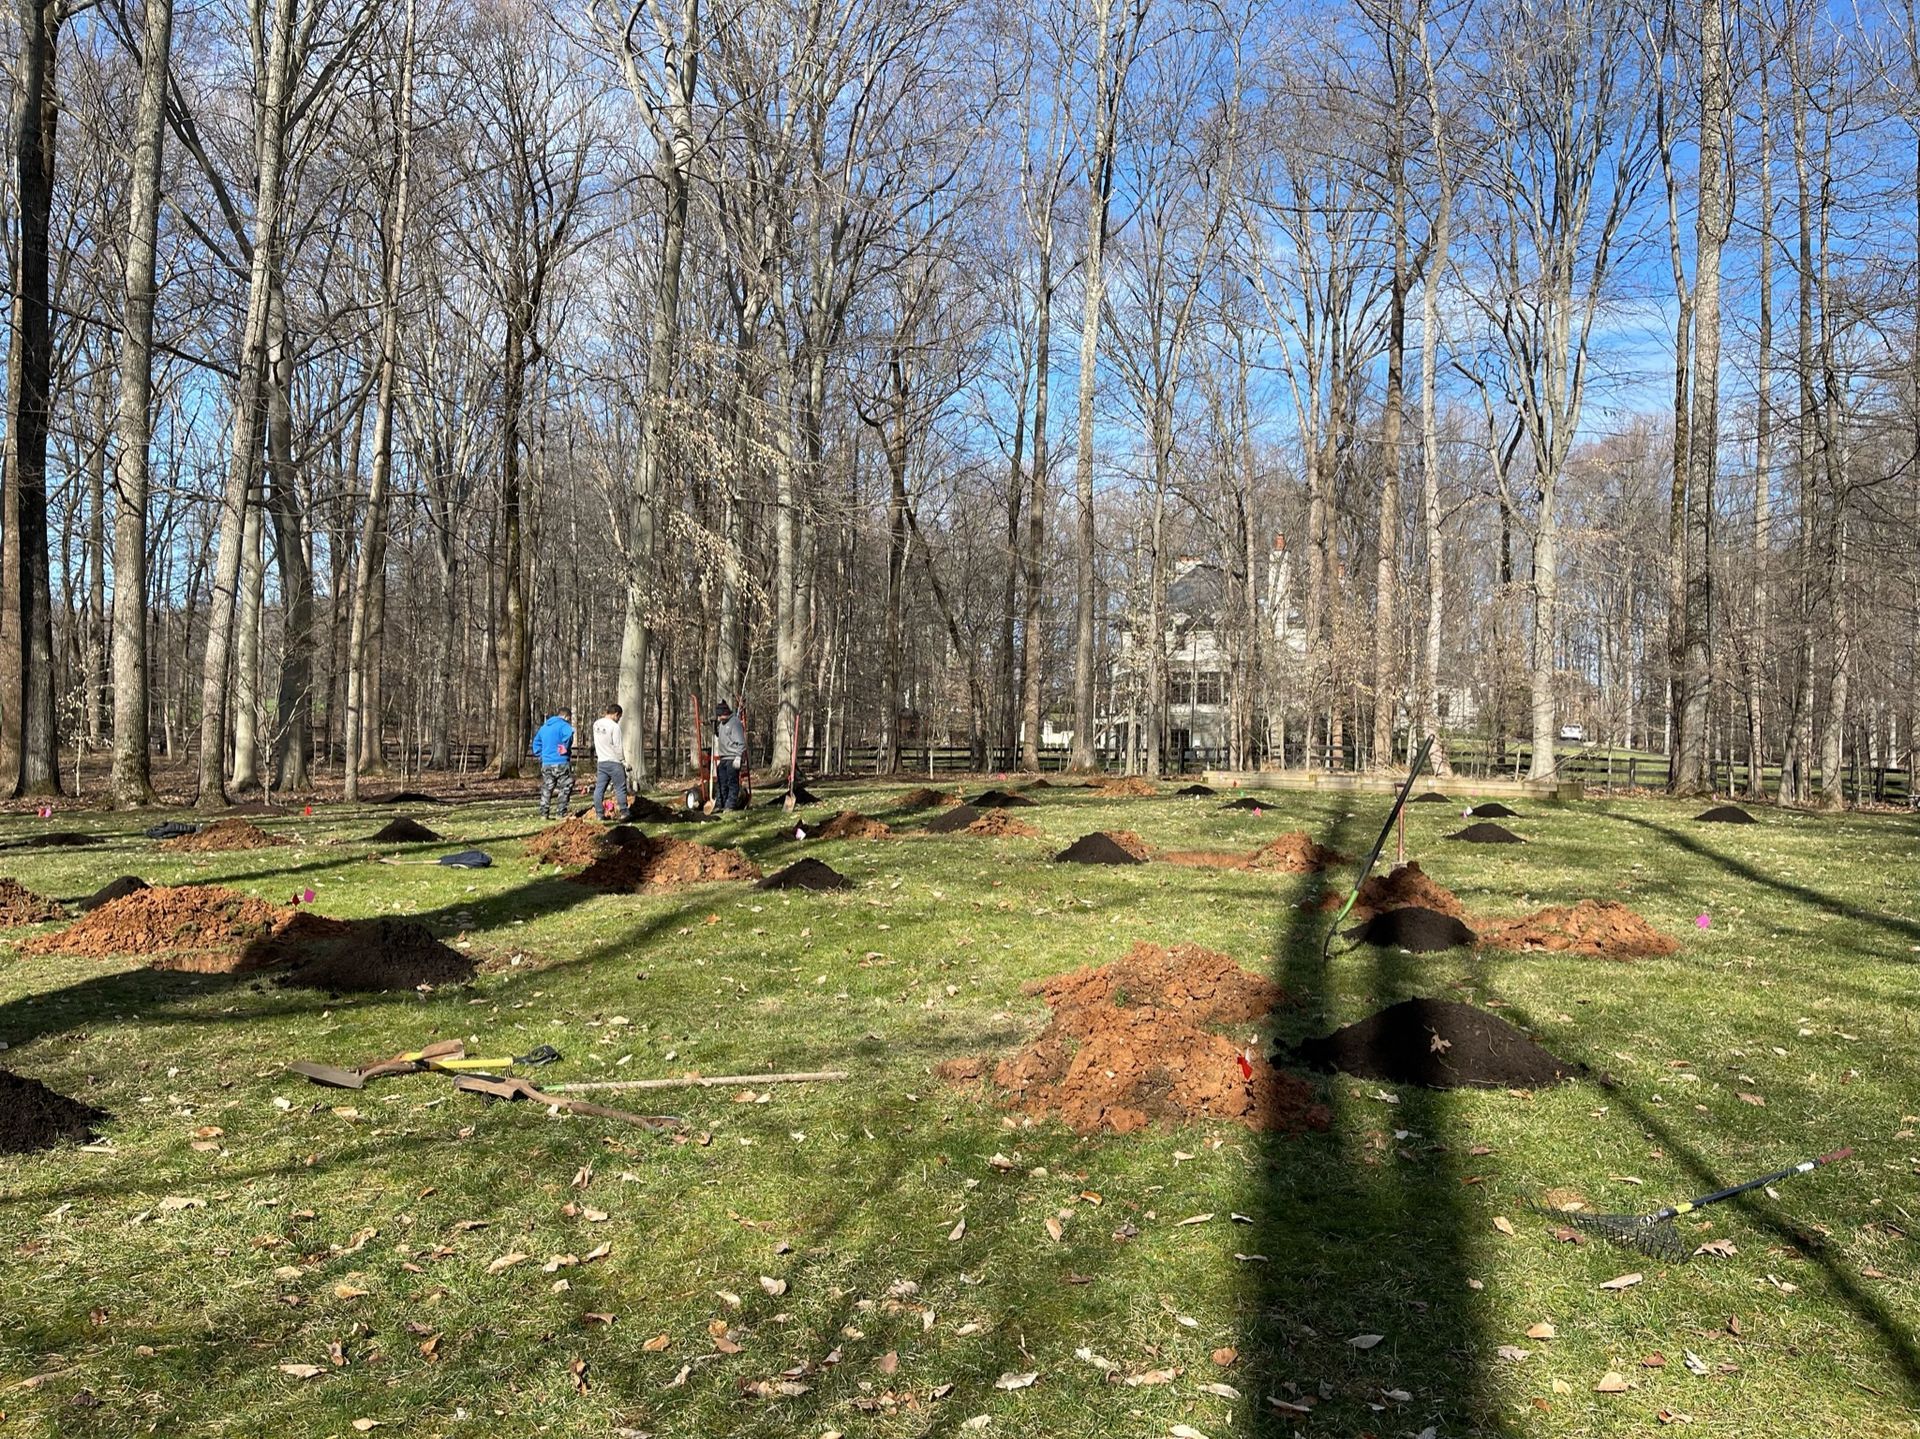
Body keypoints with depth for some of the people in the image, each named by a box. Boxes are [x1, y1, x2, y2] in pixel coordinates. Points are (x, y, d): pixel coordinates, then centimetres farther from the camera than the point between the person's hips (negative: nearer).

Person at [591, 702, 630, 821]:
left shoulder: (596, 724, 8)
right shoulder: (614, 726, -14)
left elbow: (597, 743, 13)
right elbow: (617, 746, -14)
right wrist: (624, 761, -6)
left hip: (601, 761, 7)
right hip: (614, 762, -7)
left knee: (599, 789, 6)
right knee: (620, 789, 1)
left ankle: (600, 814, 6)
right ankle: (624, 813, 4)